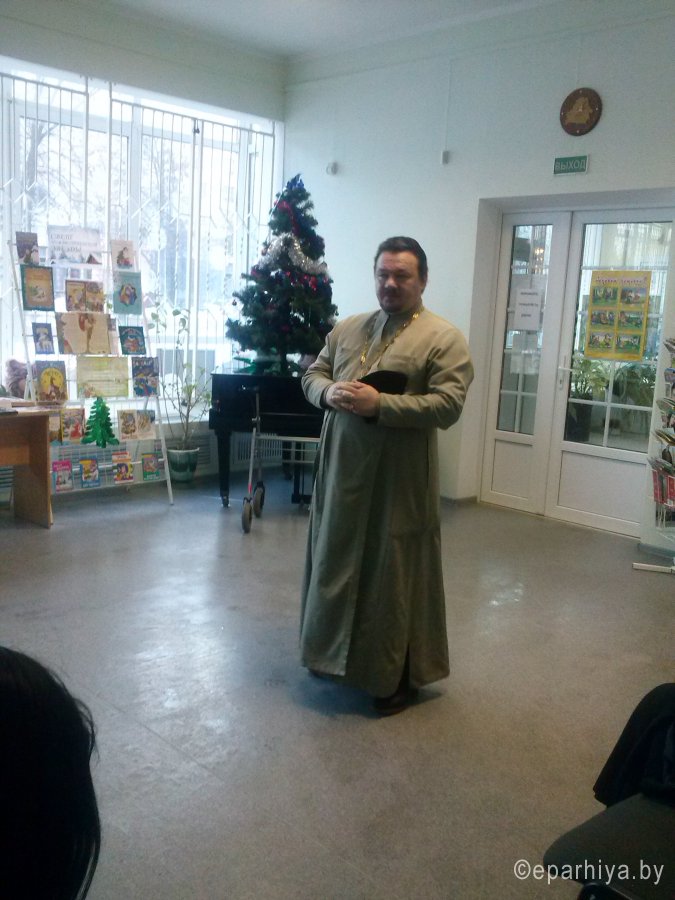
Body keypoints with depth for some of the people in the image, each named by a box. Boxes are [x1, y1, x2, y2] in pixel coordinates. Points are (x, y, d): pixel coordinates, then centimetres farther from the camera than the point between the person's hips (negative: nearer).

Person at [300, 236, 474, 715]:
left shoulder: (444, 337, -7)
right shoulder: (347, 328, 12)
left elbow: (448, 405, -16)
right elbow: (313, 374, 15)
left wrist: (379, 404, -23)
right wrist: (329, 392, -9)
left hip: (400, 477, -6)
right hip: (342, 467, 6)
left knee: (396, 575, 4)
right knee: (337, 561, 17)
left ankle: (399, 676, 21)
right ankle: (337, 654, 38)